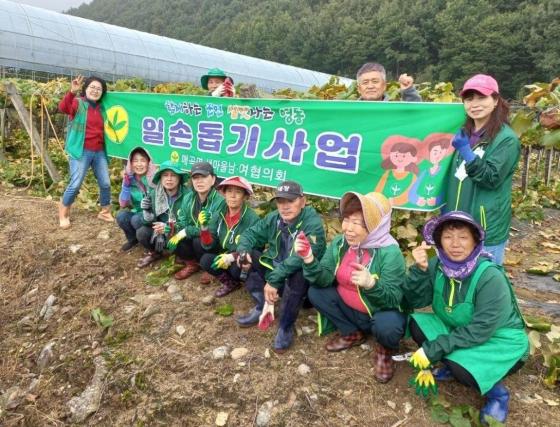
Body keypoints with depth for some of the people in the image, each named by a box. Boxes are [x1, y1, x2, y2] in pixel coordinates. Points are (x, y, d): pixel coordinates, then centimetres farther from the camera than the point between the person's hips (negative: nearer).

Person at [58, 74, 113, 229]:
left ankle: (105, 211, 25)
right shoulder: (78, 103, -3)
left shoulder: (101, 108, 14)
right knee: (75, 184, -6)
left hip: (99, 152, 6)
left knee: (105, 183, 6)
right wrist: (72, 92, -38)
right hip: (81, 151, -5)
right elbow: (63, 107, -24)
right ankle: (63, 214, 13)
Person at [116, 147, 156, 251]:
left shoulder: (155, 178, -17)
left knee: (136, 219, -30)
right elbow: (123, 204, -10)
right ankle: (133, 239, 5)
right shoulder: (129, 179, -5)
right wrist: (126, 184, -21)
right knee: (121, 215, -22)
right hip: (137, 213, 4)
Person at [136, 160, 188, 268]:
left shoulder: (187, 195, -23)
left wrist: (169, 228, -32)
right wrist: (146, 211, -25)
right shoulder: (154, 193, -8)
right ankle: (155, 253, 14)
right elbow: (149, 221, -4)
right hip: (160, 230, 4)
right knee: (141, 232, -19)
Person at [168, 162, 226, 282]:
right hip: (192, 238, 6)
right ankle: (192, 264, 9)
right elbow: (181, 223, -2)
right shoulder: (188, 198, -4)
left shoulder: (220, 201, -25)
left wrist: (187, 231, -26)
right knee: (173, 240, -19)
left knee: (199, 241, -34)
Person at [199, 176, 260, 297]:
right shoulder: (219, 215, -5)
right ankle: (230, 282, 6)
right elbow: (208, 246, -6)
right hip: (226, 257, 5)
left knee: (236, 269, -33)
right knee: (205, 260, -18)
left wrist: (232, 257, -30)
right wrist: (204, 227, -22)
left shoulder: (252, 218, -21)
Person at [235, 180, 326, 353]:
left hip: (302, 277, -6)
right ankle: (262, 306, -3)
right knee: (248, 256, -10)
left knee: (298, 272, -39)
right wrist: (243, 251, -17)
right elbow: (251, 233, 5)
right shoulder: (274, 218, -4)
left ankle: (286, 327, -18)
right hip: (274, 269, 6)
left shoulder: (313, 224, -25)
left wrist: (274, 280, -40)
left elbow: (300, 258, -38)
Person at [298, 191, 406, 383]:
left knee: (387, 326, -36)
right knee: (316, 292, -13)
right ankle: (352, 333, 9)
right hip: (350, 310, 5)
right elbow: (324, 280, -13)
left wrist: (371, 284, -47)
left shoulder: (390, 253, -24)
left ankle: (385, 349, 4)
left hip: (381, 314, -5)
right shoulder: (339, 243, -9)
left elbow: (393, 299, -28)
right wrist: (309, 259, -31)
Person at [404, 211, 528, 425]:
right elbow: (415, 302, -12)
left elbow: (480, 331, -28)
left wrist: (432, 350, -27)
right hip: (459, 332, 6)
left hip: (501, 342, -5)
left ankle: (498, 393, 0)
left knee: (459, 367, -31)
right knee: (417, 324, -15)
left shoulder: (491, 277, -28)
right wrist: (420, 269, -28)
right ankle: (450, 364, 6)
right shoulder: (438, 265, -12)